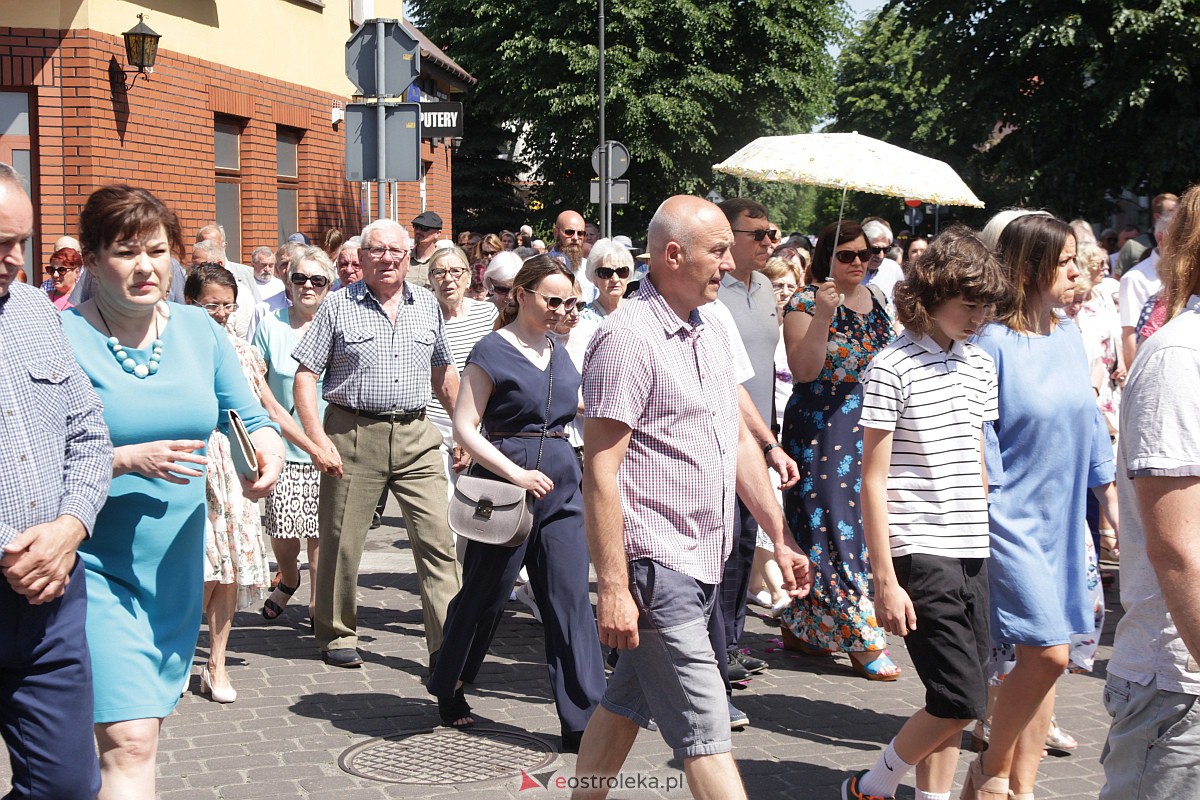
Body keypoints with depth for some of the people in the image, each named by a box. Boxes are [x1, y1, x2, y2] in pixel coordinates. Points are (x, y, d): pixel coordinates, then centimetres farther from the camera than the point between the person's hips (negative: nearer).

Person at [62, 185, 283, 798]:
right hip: (97, 567, -6)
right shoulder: (62, 339, -12)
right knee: (129, 743, -15)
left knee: (145, 724, 18)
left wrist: (267, 450, -13)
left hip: (177, 563, 6)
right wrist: (129, 460, -25)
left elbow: (249, 417, 9)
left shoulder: (197, 329, 3)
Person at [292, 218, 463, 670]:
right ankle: (337, 635, 23)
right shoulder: (338, 307, 0)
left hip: (416, 437, 3)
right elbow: (305, 376, -2)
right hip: (353, 434, -2)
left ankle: (447, 645, 0)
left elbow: (443, 373, 21)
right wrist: (317, 438, -13)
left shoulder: (427, 306, 11)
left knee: (438, 539, -4)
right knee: (342, 543, 6)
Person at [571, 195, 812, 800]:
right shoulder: (629, 337, -14)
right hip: (656, 566, -8)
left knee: (626, 703, 17)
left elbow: (738, 441, 21)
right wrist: (612, 588, -20)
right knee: (705, 731, -6)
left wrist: (780, 539, 18)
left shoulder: (713, 332, 13)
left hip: (702, 565, 8)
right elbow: (600, 472, -17)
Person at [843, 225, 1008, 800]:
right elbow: (873, 482, -9)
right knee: (961, 700, -10)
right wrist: (885, 580, -12)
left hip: (975, 554, 7)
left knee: (955, 700, 9)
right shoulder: (892, 369, -9)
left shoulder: (979, 366, 12)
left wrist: (993, 544, 16)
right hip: (920, 553, -7)